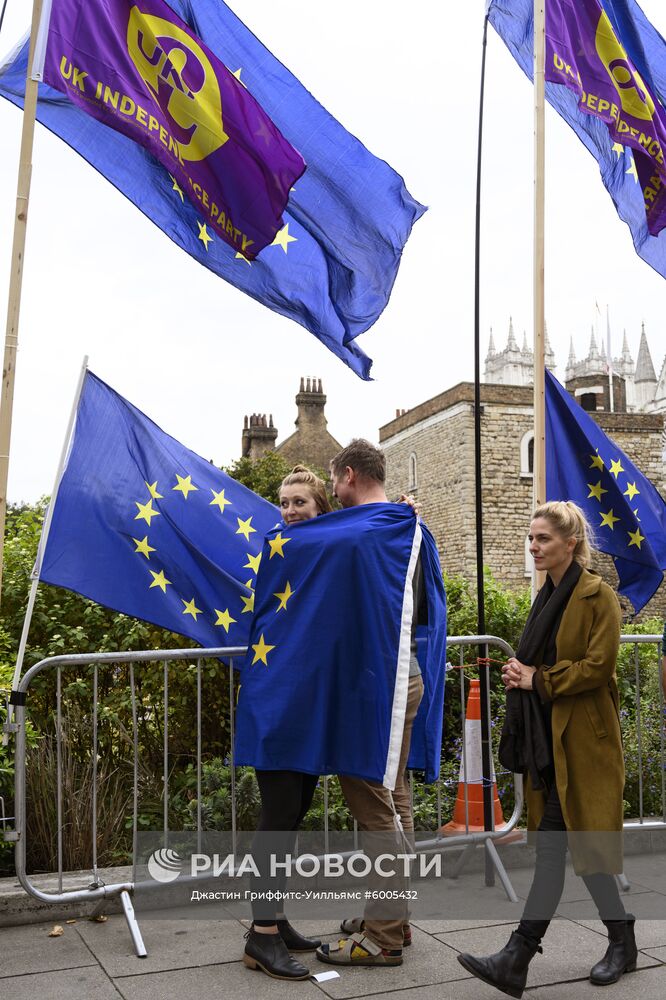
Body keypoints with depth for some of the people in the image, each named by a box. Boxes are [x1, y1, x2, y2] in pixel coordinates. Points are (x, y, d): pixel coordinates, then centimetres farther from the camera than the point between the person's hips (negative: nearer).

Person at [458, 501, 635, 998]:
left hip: (581, 737, -9)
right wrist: (520, 674, 4)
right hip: (548, 736, 9)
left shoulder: (598, 596, -10)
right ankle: (622, 942, 27)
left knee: (555, 843, -9)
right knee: (556, 843, 11)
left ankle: (518, 959, -7)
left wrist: (538, 680, -13)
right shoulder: (548, 597, 15)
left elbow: (599, 665, -17)